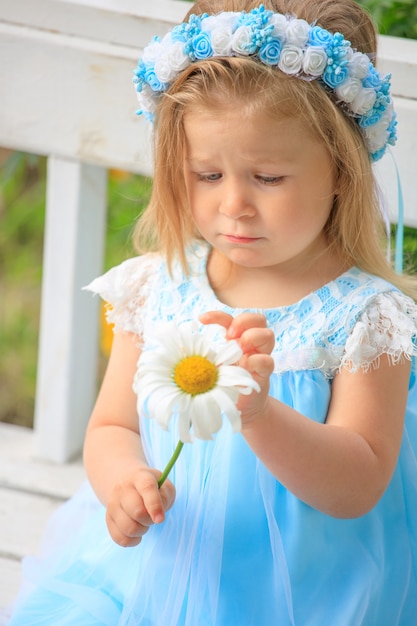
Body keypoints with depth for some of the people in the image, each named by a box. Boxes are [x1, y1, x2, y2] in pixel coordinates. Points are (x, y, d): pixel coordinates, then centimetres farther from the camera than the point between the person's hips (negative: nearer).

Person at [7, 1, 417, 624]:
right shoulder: (157, 287, 3)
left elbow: (356, 489, -13)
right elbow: (110, 427, 8)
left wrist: (258, 412, -29)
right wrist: (124, 479, -15)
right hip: (147, 570, 3)